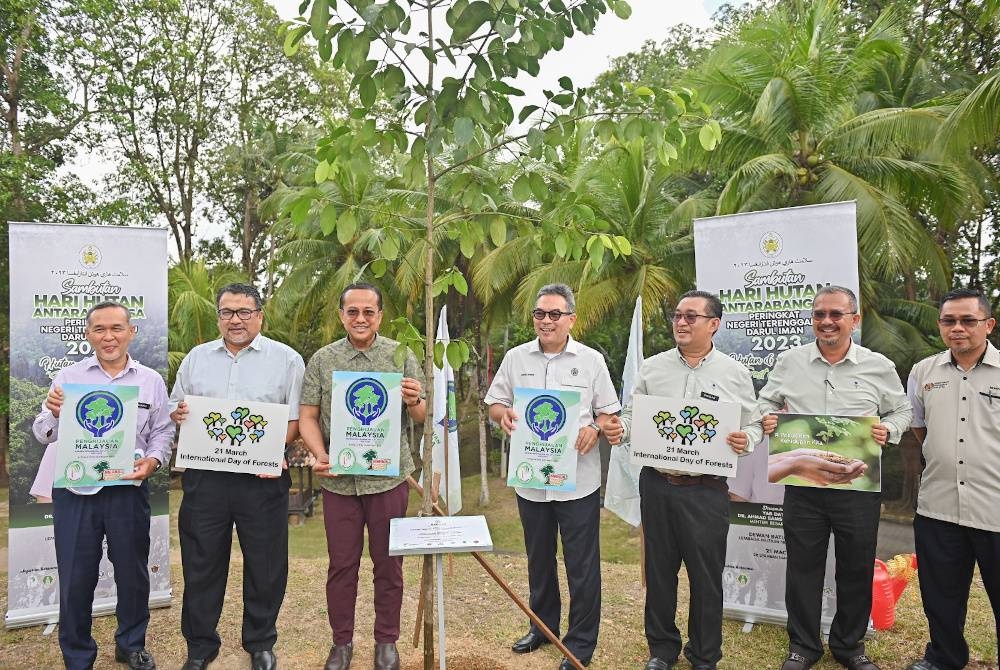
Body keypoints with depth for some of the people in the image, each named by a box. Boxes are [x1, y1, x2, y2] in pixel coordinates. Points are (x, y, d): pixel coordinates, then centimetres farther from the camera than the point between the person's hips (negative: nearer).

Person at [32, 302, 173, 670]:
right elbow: (43, 433, 3)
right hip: (74, 491, 0)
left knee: (133, 573, 12)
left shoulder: (151, 380, 5)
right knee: (75, 578, 7)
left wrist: (152, 460, -12)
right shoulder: (68, 377, 3)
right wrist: (53, 414, -18)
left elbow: (162, 432, 6)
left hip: (129, 491, 1)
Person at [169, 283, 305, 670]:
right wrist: (178, 414, -6)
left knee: (265, 565, 7)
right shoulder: (197, 358, 14)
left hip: (263, 477, -2)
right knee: (201, 563, 10)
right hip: (204, 476, 3)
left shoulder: (286, 359, 2)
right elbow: (176, 409, 18)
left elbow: (297, 417, -2)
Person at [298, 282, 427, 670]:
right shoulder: (322, 360, 3)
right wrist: (320, 455, -13)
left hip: (389, 477, -1)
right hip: (338, 480, 1)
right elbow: (307, 415, 3)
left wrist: (413, 401, -21)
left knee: (388, 563, 10)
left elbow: (421, 416, 2)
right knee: (342, 564, 12)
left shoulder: (401, 356, 0)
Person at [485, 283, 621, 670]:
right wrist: (503, 414, -13)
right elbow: (494, 403, 9)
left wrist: (595, 427, -19)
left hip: (578, 481, -3)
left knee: (582, 565, 4)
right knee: (538, 558, 19)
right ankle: (543, 625, 38)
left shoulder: (592, 360, -1)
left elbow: (609, 412, 2)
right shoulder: (516, 358, 5)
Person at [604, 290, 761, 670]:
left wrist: (746, 441, -18)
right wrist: (620, 429, -11)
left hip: (707, 491, -2)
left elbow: (754, 425, 4)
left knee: (706, 577, 7)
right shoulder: (652, 368, 6)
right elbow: (633, 416, 10)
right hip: (657, 485, 2)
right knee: (659, 570, 13)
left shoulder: (734, 373, 1)